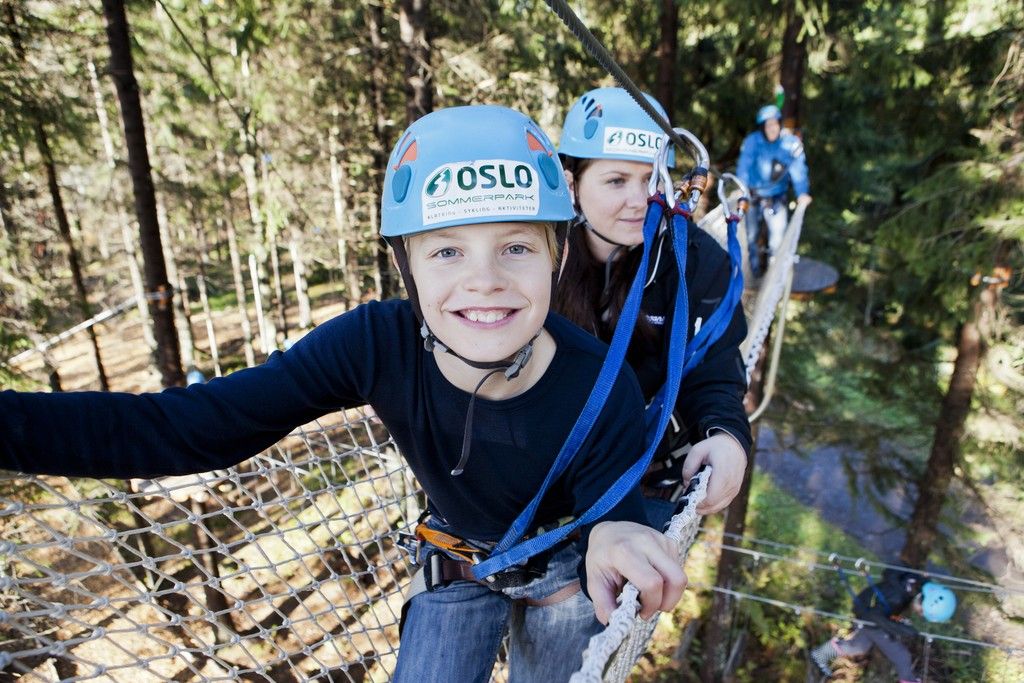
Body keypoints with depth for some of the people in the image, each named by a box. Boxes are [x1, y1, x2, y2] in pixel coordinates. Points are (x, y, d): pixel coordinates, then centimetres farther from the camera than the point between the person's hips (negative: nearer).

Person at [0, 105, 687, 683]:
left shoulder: (601, 390, -33)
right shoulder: (377, 344, -30)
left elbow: (613, 515, -25)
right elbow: (190, 426, -31)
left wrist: (614, 542, -49)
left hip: (562, 573, 0)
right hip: (457, 567, 1)